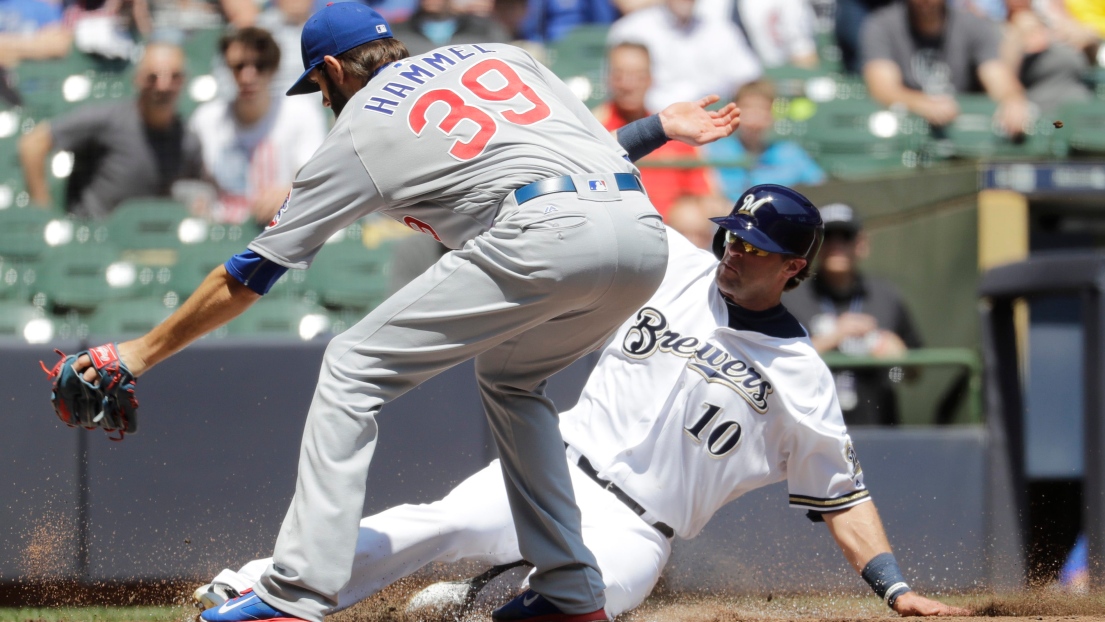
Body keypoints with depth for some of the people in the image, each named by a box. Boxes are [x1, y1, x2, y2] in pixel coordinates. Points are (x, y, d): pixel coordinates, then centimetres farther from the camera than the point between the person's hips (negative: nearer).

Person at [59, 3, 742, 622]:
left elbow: (252, 273, 20)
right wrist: (661, 125, 45)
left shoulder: (358, 130, 16)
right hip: (644, 225, 7)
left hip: (544, 235, -7)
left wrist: (144, 350, 27)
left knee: (354, 370, 6)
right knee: (510, 378, 32)